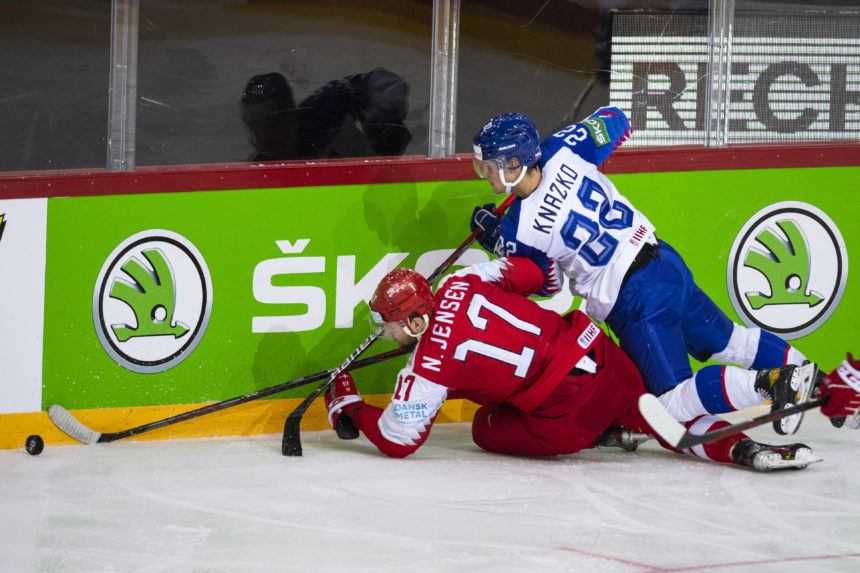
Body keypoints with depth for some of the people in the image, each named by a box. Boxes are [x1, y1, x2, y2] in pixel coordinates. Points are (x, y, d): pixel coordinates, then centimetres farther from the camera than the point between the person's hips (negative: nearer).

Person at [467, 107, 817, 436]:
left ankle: (765, 383, -19)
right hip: (664, 261, 7)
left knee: (676, 401, -5)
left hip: (635, 302, -7)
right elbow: (615, 120, 13)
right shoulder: (561, 151, -6)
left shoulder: (518, 231, -17)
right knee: (724, 339, 25)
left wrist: (493, 237, 11)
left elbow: (547, 282, 2)